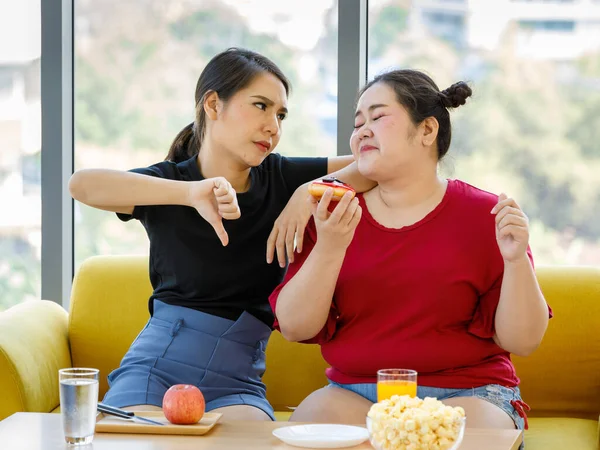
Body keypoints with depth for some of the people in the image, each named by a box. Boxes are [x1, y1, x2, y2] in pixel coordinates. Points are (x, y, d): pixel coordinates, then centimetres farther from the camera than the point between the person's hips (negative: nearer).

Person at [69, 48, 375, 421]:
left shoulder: (280, 179, 9)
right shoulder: (167, 184, 0)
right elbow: (82, 184, -21)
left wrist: (314, 191, -13)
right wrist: (190, 192, -31)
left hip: (236, 379, 2)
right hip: (156, 363, -2)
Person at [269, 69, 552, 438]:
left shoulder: (485, 216, 0)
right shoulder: (332, 214, 7)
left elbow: (522, 341, -3)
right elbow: (294, 327, -2)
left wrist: (516, 260, -19)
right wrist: (329, 248, -16)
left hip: (466, 397, -1)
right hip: (355, 395, 2)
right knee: (316, 414, -29)